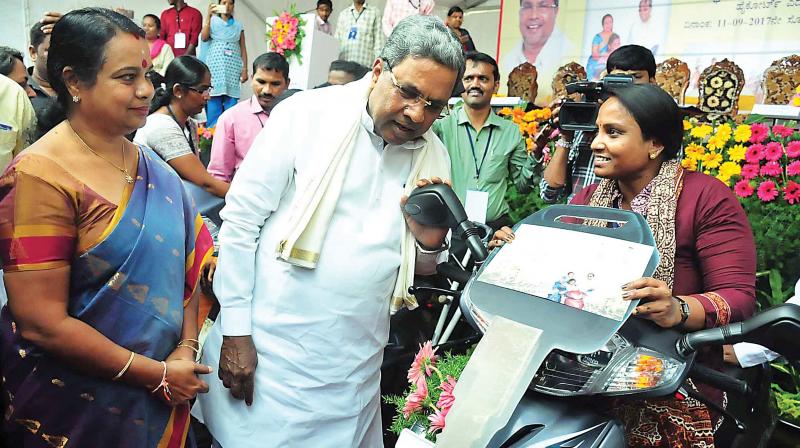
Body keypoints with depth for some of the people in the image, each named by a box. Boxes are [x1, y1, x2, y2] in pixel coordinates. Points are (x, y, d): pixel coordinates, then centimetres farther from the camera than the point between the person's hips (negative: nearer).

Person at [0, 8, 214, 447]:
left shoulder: (147, 164, 0)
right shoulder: (41, 177, -19)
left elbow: (184, 262, 4)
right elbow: (42, 324, -21)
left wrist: (187, 347, -10)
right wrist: (157, 374, -16)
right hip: (78, 407, -6)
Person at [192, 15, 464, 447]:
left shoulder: (433, 156, 4)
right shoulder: (306, 116, -9)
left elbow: (421, 266, 13)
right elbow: (240, 221, -8)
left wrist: (430, 242, -11)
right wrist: (236, 331, -9)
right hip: (269, 349, -3)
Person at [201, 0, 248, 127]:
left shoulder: (238, 25, 15)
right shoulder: (212, 21, 10)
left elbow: (243, 48, 11)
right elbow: (204, 38, -7)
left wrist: (245, 69, 2)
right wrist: (209, 15, -12)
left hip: (233, 69, 2)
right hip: (215, 67, -2)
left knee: (231, 104, -2)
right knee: (213, 102, -6)